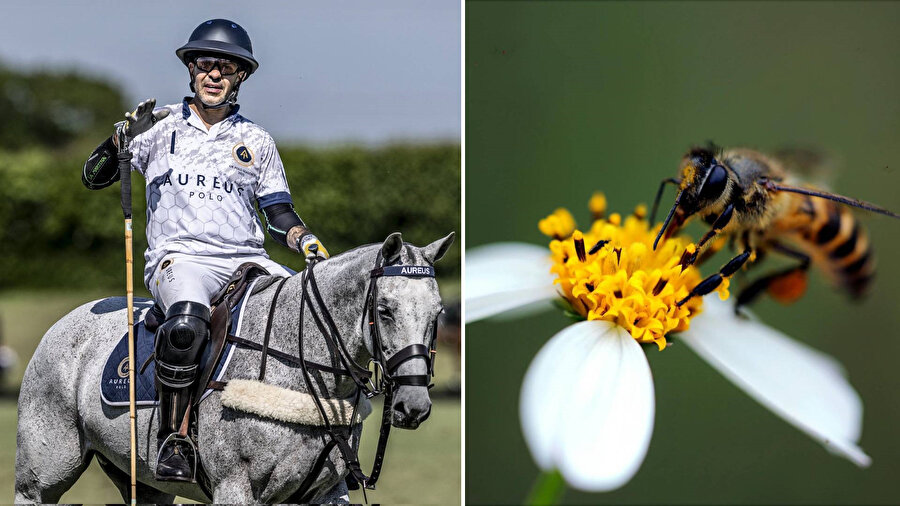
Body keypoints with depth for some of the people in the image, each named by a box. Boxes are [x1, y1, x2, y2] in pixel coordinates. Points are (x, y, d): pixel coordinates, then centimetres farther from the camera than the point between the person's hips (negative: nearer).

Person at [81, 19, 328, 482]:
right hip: (179, 255, -3)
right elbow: (93, 178, 9)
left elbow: (279, 215, 18)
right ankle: (174, 439, -26)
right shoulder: (162, 126, 11)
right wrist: (124, 139, -10)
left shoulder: (257, 141, 17)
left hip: (247, 260, 3)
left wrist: (307, 243, -3)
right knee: (185, 324, -38)